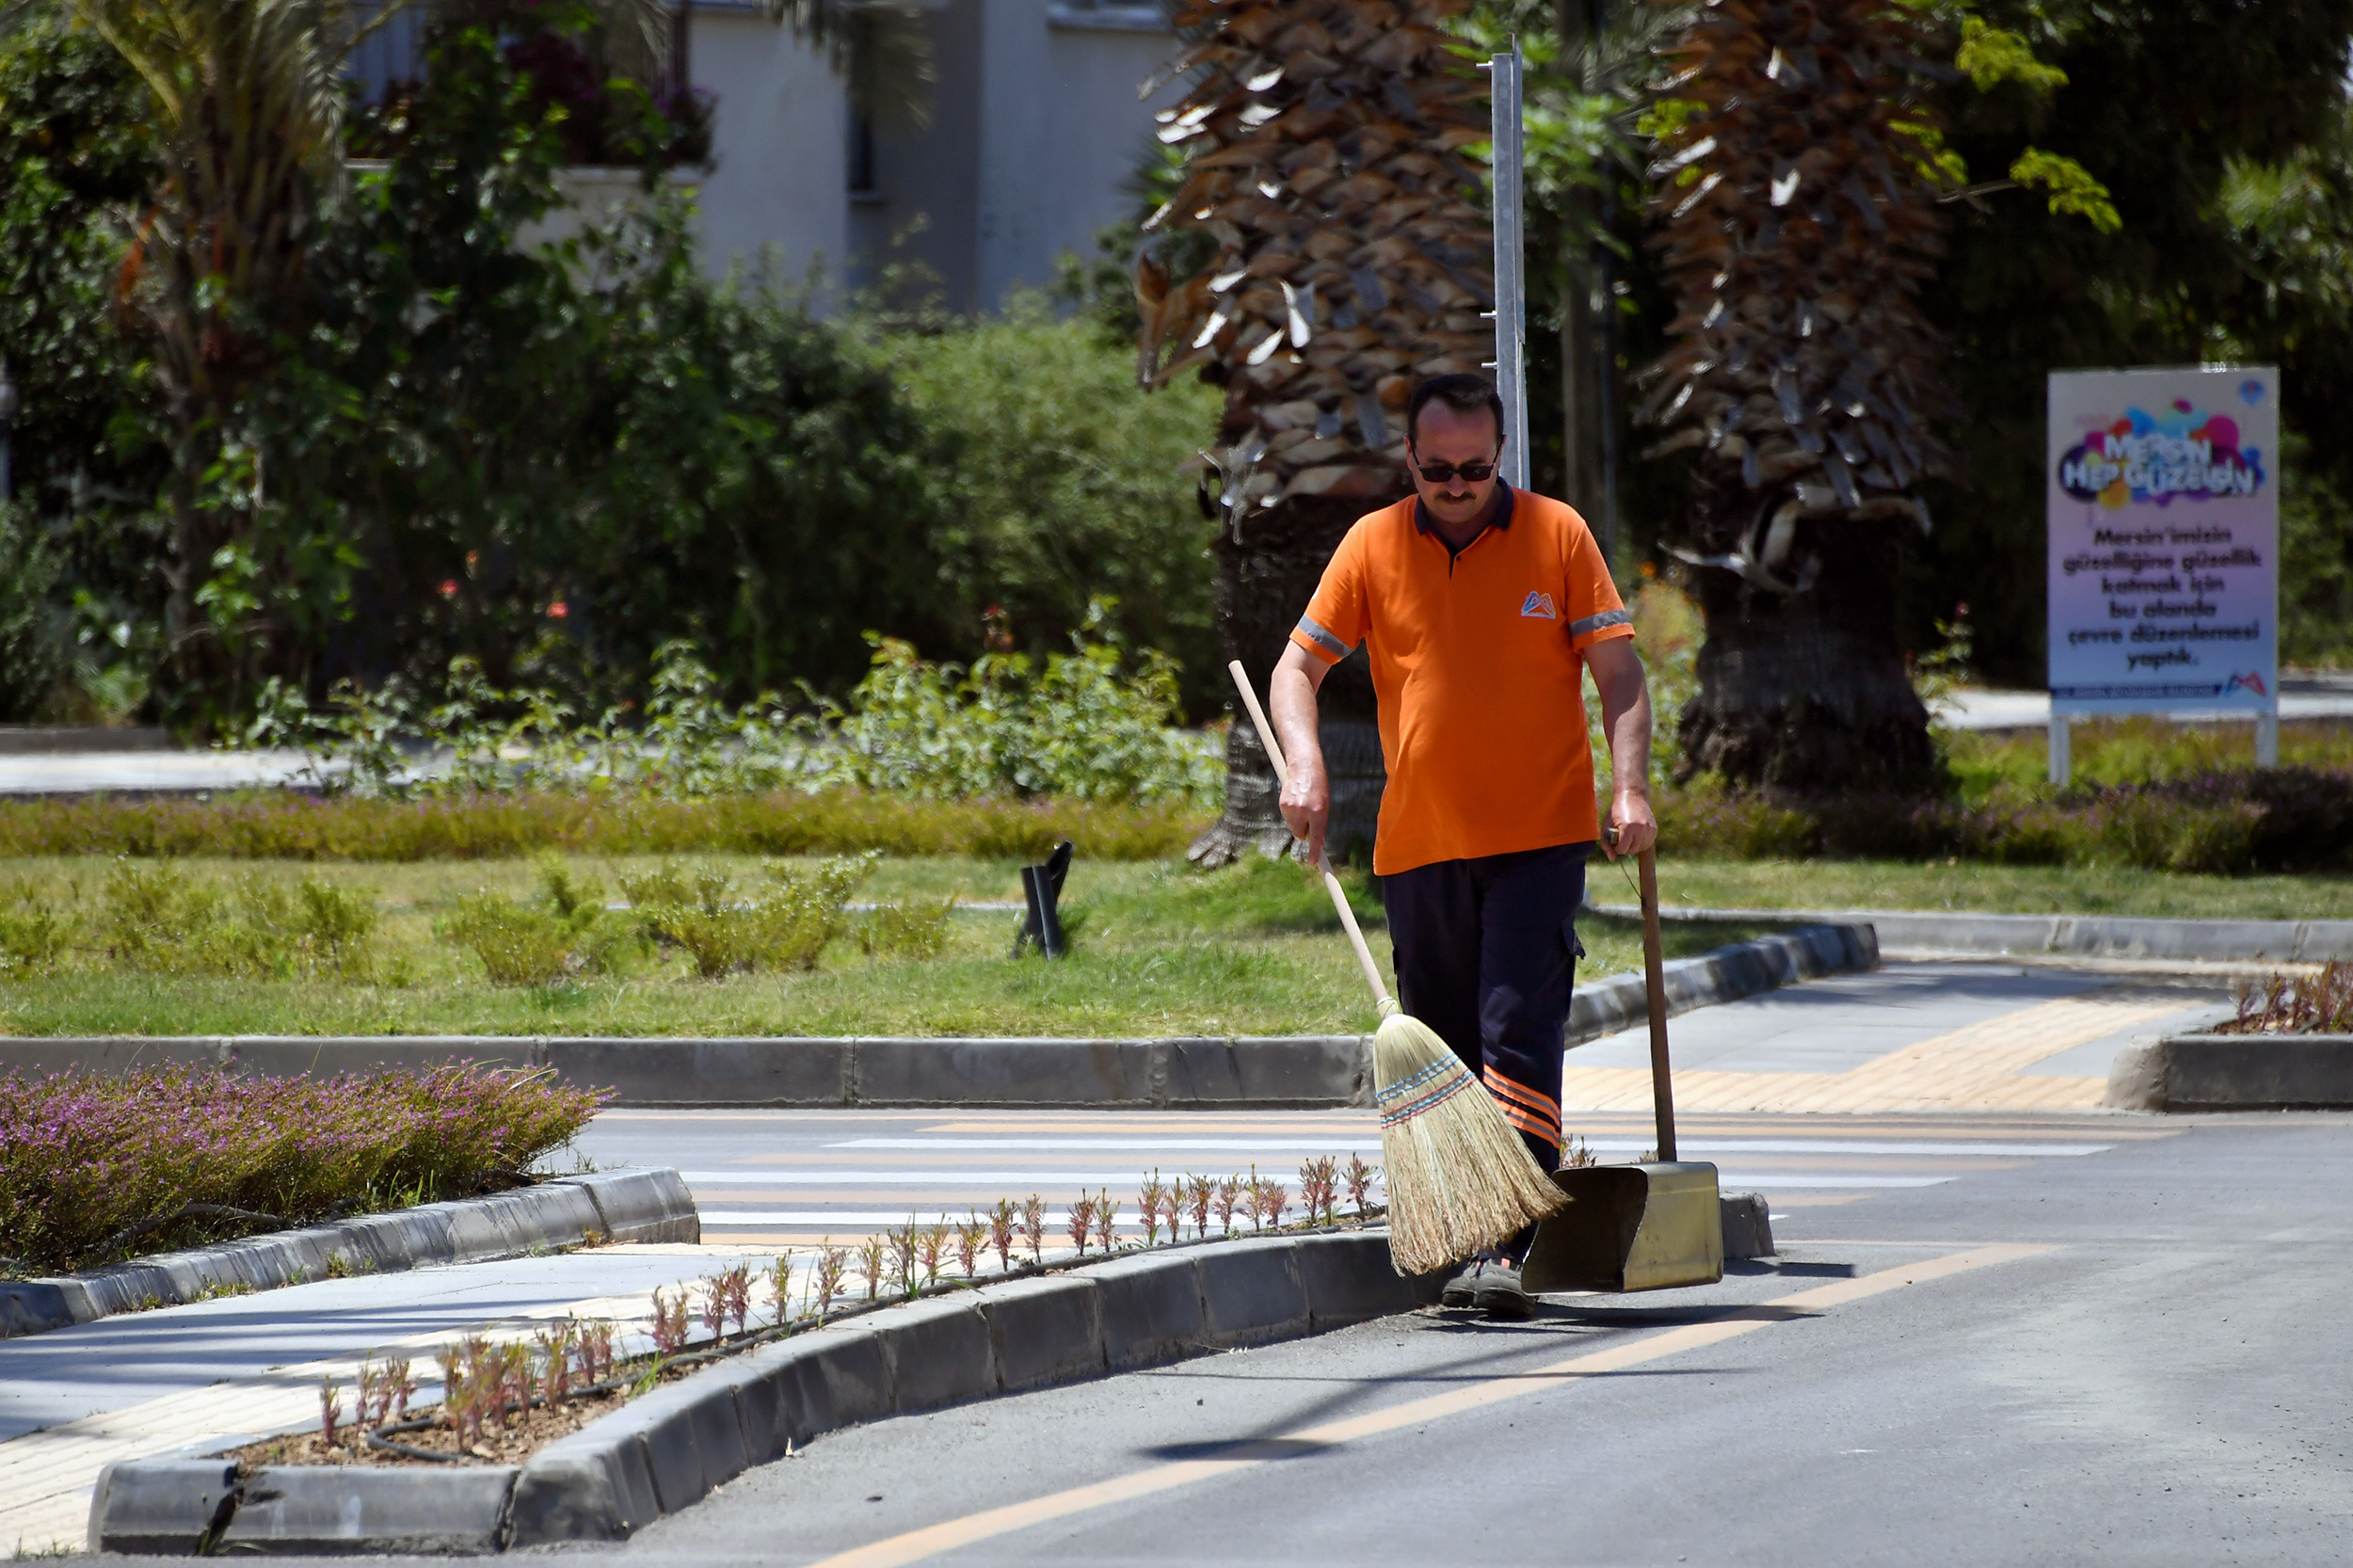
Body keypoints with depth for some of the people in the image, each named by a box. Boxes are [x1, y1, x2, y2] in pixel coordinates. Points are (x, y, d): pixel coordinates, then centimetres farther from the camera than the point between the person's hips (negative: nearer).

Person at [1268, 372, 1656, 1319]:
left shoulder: (1557, 536, 1)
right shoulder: (1372, 546, 6)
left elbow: (1618, 672, 1)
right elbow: (1298, 666, 8)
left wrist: (1631, 786, -12)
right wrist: (1304, 765, -10)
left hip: (1538, 839, -3)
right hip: (1417, 843, 3)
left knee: (1520, 1039, -12)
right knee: (1443, 1053, 7)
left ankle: (1506, 1247, -17)